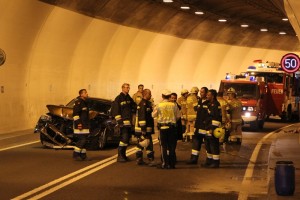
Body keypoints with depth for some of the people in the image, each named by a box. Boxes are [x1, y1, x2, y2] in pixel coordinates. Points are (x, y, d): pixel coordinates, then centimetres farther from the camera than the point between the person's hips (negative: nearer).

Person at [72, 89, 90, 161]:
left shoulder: (85, 102, 20)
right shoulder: (78, 102, -10)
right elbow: (76, 113, -18)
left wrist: (87, 124, 28)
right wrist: (78, 123, -23)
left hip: (85, 126, 10)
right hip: (80, 125, -10)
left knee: (84, 140, 10)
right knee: (82, 140, -14)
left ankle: (83, 155, 14)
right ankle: (76, 155, -9)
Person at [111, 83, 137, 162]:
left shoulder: (129, 98, 17)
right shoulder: (119, 98, -6)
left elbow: (134, 107, 22)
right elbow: (116, 110, -11)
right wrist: (119, 120, -16)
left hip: (129, 122, 8)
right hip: (123, 122, -8)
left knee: (127, 138, 10)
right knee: (124, 138, -14)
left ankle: (123, 155, 19)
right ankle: (119, 156, -12)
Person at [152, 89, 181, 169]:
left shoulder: (159, 105, -8)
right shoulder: (174, 105, -3)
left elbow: (153, 115, 1)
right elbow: (178, 116, 3)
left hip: (163, 127, -2)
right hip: (172, 127, 2)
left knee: (163, 146, 3)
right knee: (172, 146, 8)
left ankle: (165, 164, 1)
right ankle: (172, 163, 11)